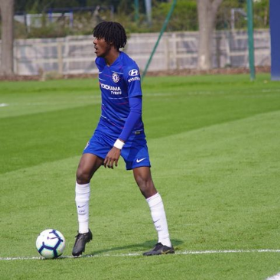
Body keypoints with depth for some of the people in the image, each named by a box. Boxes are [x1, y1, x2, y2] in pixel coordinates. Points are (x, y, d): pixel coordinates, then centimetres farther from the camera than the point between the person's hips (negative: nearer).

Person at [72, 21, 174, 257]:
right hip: (105, 129, 6)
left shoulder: (129, 69, -24)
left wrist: (118, 146, -32)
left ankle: (165, 243, -4)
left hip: (131, 132, -6)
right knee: (82, 173, -7)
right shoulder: (100, 62, 0)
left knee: (145, 184, -10)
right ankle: (83, 232, 7)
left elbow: (135, 110, -27)